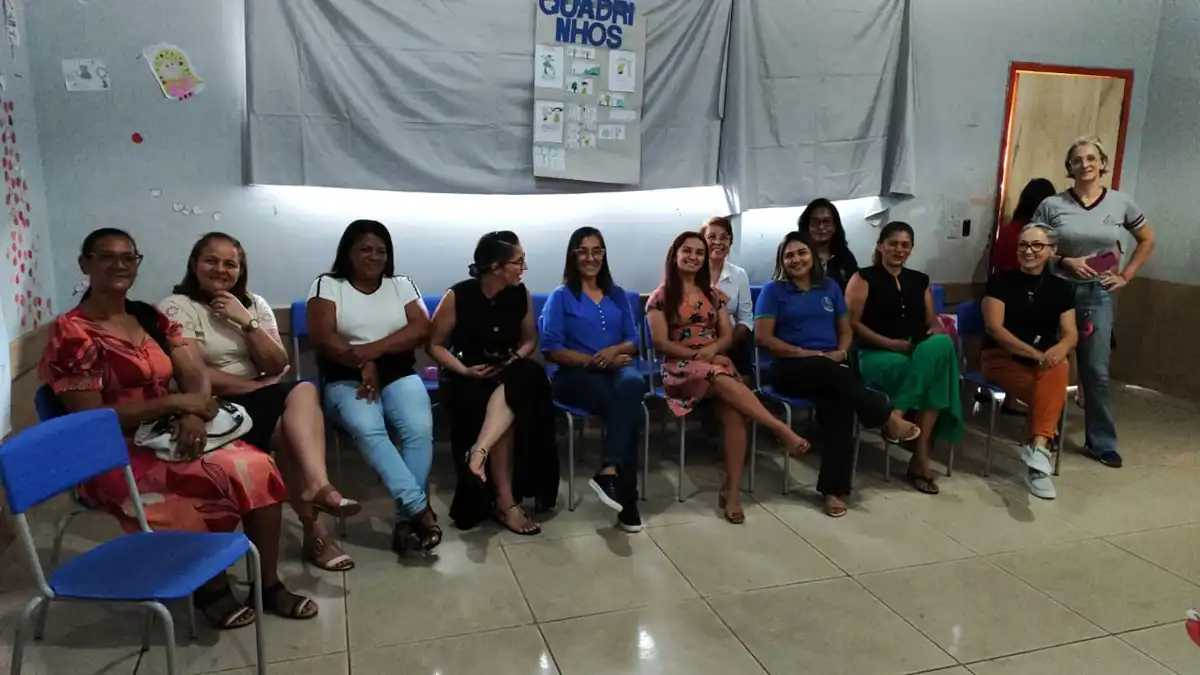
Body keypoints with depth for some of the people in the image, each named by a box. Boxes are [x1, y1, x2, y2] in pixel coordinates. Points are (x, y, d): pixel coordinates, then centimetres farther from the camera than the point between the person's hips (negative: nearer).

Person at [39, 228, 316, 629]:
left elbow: (196, 377, 4)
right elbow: (90, 419, -14)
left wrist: (193, 415, -20)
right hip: (117, 455, -5)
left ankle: (269, 584, -10)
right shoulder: (71, 333, -8)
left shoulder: (152, 319, 11)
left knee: (256, 468, -23)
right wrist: (174, 403, -19)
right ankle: (211, 588, -6)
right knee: (222, 478, -31)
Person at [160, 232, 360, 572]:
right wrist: (257, 385, -10)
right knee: (291, 427, -29)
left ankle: (316, 486, -40)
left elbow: (277, 366, 3)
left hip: (258, 398, 5)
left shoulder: (254, 304, 14)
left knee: (303, 390, -29)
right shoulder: (176, 308, -2)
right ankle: (313, 530, -25)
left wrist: (247, 322, -9)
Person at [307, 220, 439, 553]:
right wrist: (364, 364, -17)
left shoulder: (401, 285, 12)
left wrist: (371, 350, -14)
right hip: (347, 379, -2)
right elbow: (323, 338, -6)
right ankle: (420, 508, -35)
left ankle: (407, 519, -23)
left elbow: (420, 329, -2)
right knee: (368, 430, -34)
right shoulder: (327, 285, 5)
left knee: (420, 430, -28)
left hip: (399, 375, 2)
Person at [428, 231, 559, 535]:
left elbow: (530, 339, 13)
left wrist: (517, 359, -8)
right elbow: (435, 345, -2)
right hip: (469, 379, -3)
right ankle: (505, 501, -28)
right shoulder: (458, 296, -10)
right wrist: (464, 370, -17)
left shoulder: (521, 295, 0)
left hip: (510, 375, 3)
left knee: (529, 375, -34)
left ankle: (479, 451, -43)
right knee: (506, 410, -33)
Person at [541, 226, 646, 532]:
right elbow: (552, 349, -5)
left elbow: (633, 341, 13)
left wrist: (613, 351, -10)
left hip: (617, 368, 3)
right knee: (627, 405, -34)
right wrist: (594, 360, -14)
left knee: (632, 384, -37)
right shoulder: (561, 296, 6)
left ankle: (609, 471, -41)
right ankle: (626, 494, -34)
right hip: (575, 375, -3)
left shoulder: (617, 295, 19)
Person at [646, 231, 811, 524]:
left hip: (716, 363, 4)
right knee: (724, 381, -37)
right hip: (680, 368, -3)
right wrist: (696, 354, -14)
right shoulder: (661, 296, 4)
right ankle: (783, 430, -35)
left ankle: (732, 490, -27)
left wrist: (712, 349, -11)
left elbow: (728, 336, 11)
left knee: (733, 412, -28)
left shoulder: (711, 294, 18)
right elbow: (661, 342, -4)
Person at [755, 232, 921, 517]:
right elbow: (763, 336, -5)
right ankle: (887, 418, -18)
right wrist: (805, 353, -12)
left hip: (830, 368, 3)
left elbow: (845, 330, 21)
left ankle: (834, 489, -31)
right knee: (833, 373, -36)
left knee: (840, 400, -31)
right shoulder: (773, 290, 4)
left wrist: (841, 352, -3)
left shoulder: (830, 287, 17)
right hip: (791, 368, -3)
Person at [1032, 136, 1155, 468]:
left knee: (1096, 370, 3)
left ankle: (1101, 442, 15)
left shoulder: (1121, 203, 3)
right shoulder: (1051, 204, -5)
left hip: (1098, 294, 2)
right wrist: (1065, 261, -14)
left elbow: (1147, 240, 16)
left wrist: (1126, 276, 8)